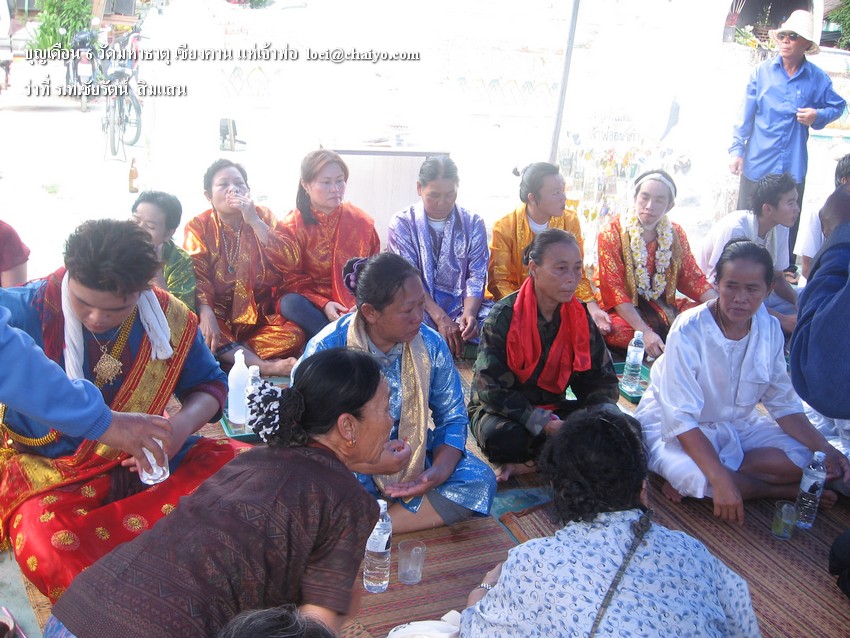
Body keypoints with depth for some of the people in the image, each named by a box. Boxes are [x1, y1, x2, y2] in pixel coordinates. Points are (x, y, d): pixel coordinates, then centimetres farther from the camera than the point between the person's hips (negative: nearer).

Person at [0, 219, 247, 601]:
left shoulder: (169, 317, -4)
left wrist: (182, 424, -15)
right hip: (54, 473, -3)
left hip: (149, 465, 3)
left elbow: (210, 383, 7)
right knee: (46, 551, -34)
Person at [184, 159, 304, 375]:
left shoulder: (262, 217, 4)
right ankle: (265, 367, -28)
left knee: (294, 335, -26)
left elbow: (288, 261, -11)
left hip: (259, 318, 1)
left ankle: (227, 355, -19)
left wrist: (254, 221, -17)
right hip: (219, 317, -1)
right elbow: (197, 276, -12)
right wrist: (206, 314, -30)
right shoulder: (198, 226, 2)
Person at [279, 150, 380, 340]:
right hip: (312, 305, 0)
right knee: (290, 303, -34)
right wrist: (323, 304, -20)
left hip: (354, 305, 1)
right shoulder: (292, 226, -3)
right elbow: (291, 279, -3)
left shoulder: (362, 222, 1)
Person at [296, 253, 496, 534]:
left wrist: (440, 471, -20)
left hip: (415, 455, 4)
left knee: (479, 481, -21)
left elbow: (453, 418, 0)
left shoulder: (431, 344, -8)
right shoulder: (326, 349, -19)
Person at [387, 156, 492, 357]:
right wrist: (440, 318, -23)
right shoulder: (402, 223, 0)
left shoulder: (473, 223, 7)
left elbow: (477, 276, 0)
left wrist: (469, 313, -22)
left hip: (463, 306, 3)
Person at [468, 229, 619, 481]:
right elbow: (492, 388, -21)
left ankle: (530, 462, -18)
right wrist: (544, 424, -31)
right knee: (504, 438, -38)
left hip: (551, 408, 5)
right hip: (501, 409, -5)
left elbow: (601, 378, 0)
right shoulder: (504, 316, -18)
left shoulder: (579, 316, -4)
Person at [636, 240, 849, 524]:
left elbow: (784, 403, 1)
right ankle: (785, 491, -7)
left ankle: (692, 481, -16)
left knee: (805, 460, -14)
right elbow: (680, 418, -29)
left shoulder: (769, 328, -8)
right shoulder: (689, 331, -26)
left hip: (738, 424, 6)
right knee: (698, 475, -36)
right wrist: (721, 480, -38)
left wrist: (824, 448, -15)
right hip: (674, 427, -6)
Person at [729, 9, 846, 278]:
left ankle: (786, 271, 26)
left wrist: (818, 115, -7)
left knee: (787, 224, 9)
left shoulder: (817, 78, 1)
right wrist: (736, 149, -2)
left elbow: (838, 106, 15)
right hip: (757, 164, 0)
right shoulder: (762, 71, -1)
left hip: (793, 167, 1)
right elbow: (745, 114, 2)